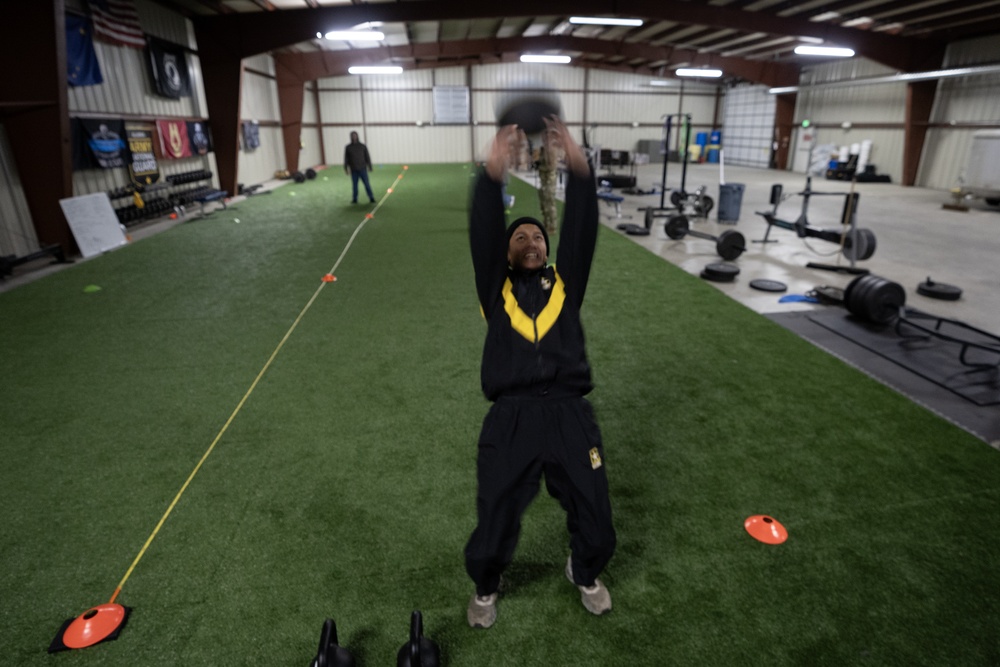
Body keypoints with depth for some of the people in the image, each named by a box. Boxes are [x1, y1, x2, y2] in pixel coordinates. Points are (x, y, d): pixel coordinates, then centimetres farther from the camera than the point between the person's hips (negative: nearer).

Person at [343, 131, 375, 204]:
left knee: (366, 184, -2)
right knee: (354, 184, 5)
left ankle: (371, 198, 2)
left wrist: (369, 167, 1)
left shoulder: (363, 146, 2)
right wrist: (346, 168, 5)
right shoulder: (348, 147, 4)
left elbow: (367, 157, 3)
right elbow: (346, 159, 7)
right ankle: (354, 199, 12)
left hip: (362, 169, -1)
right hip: (353, 170, 1)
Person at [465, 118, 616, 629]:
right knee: (492, 533, 4)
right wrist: (493, 173, -17)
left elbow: (582, 230, 3)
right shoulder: (496, 288, 13)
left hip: (569, 414, 2)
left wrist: (578, 166, -10)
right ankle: (485, 587, 41)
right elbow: (481, 235, -3)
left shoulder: (565, 283, 17)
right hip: (510, 419, -1)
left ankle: (584, 574, 45)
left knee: (596, 531, 7)